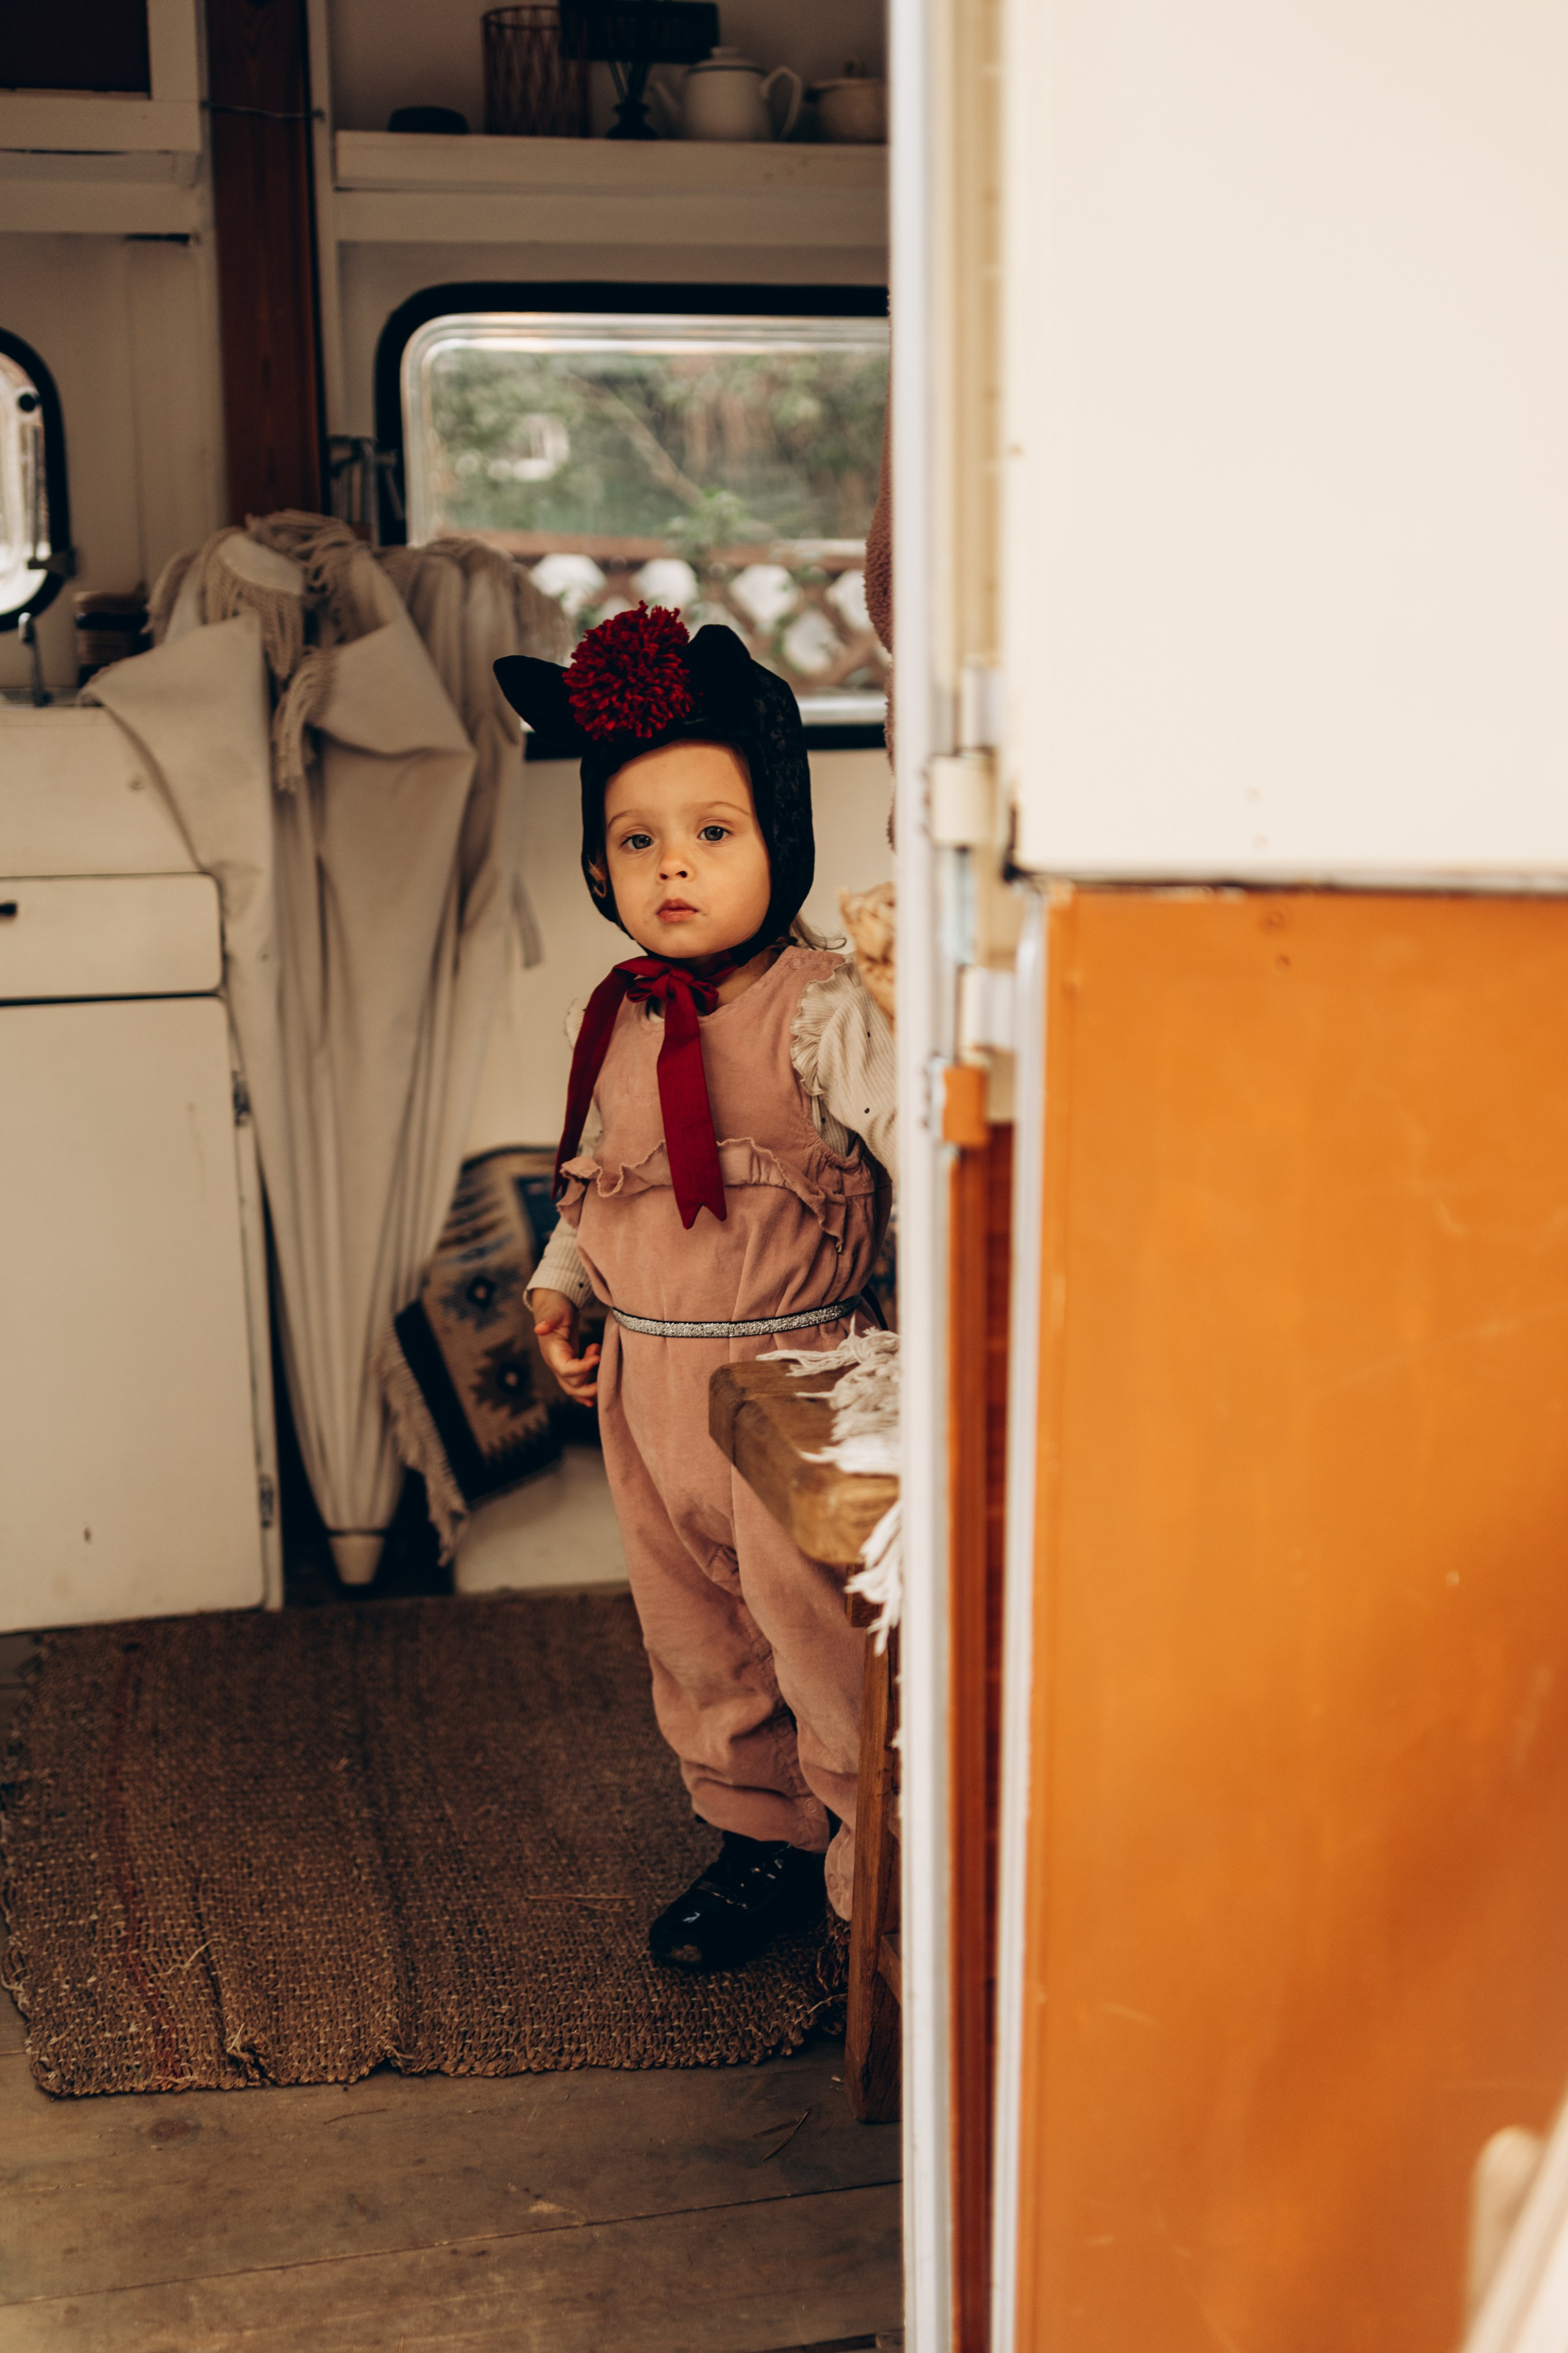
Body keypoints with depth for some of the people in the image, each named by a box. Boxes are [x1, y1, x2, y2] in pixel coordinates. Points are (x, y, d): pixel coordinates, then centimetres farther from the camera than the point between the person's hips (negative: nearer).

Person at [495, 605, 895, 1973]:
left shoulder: (819, 1007, -14)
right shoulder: (620, 1019, 6)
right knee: (694, 1635, 18)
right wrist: (560, 1284, 10)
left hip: (789, 1370, -7)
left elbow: (918, 1132, -21)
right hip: (647, 1374, 7)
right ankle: (763, 1839, 38)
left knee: (819, 1634, 2)